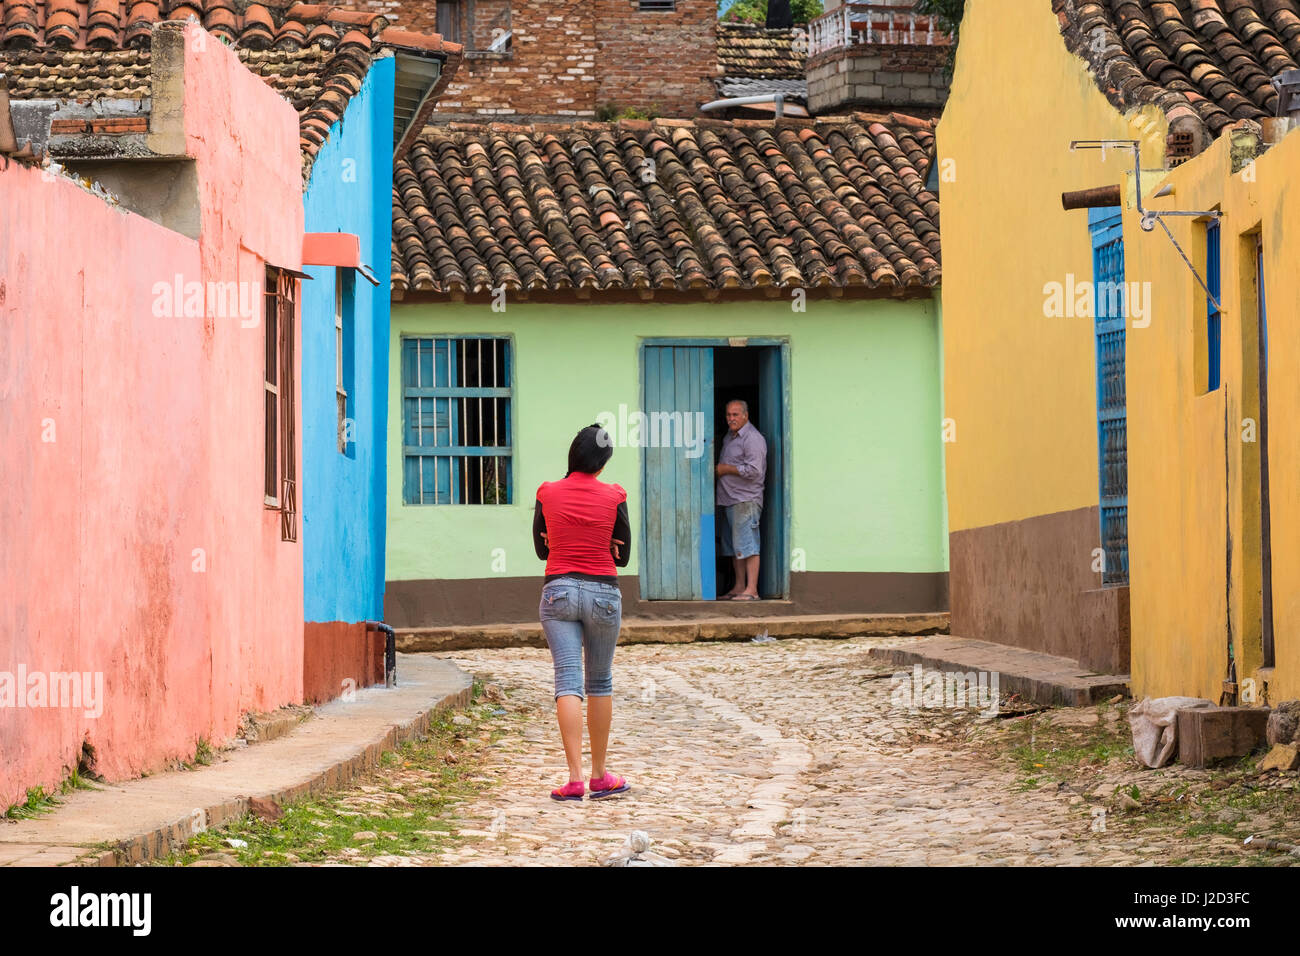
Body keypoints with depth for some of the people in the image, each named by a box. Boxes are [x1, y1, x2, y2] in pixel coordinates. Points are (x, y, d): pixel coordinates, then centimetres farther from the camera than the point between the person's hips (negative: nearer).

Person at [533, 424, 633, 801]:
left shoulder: (547, 494, -1)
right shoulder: (613, 498, -3)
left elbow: (542, 548, 10)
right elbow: (622, 556, 5)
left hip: (558, 590, 0)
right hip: (603, 593, 0)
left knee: (568, 682, -5)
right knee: (600, 682, 14)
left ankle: (575, 778, -16)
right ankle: (599, 775, 21)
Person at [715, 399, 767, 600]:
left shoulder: (753, 438, -11)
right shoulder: (729, 437, 19)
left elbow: (753, 470, -18)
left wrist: (726, 469, -10)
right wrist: (719, 469, 13)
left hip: (746, 499, -10)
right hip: (728, 500, 10)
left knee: (747, 545, -11)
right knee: (734, 546, 11)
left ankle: (751, 590, -13)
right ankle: (738, 587, 15)